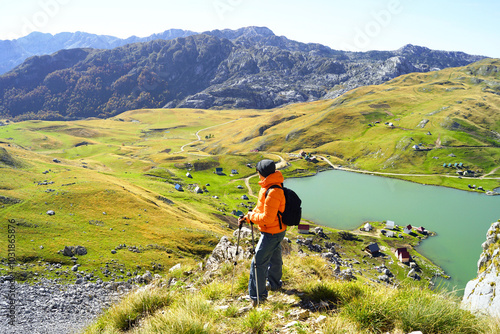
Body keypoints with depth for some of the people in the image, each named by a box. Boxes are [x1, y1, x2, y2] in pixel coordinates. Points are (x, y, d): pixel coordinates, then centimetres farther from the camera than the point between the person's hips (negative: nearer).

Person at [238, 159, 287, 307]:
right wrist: (247, 217, 2)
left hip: (271, 233, -10)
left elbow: (267, 218, -31)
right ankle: (274, 284, 47)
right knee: (274, 258, 27)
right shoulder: (269, 187, 3)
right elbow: (261, 208, 13)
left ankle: (257, 296, 7)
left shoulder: (273, 192, -30)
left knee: (258, 263, -3)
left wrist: (251, 215, -15)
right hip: (278, 231, 10)